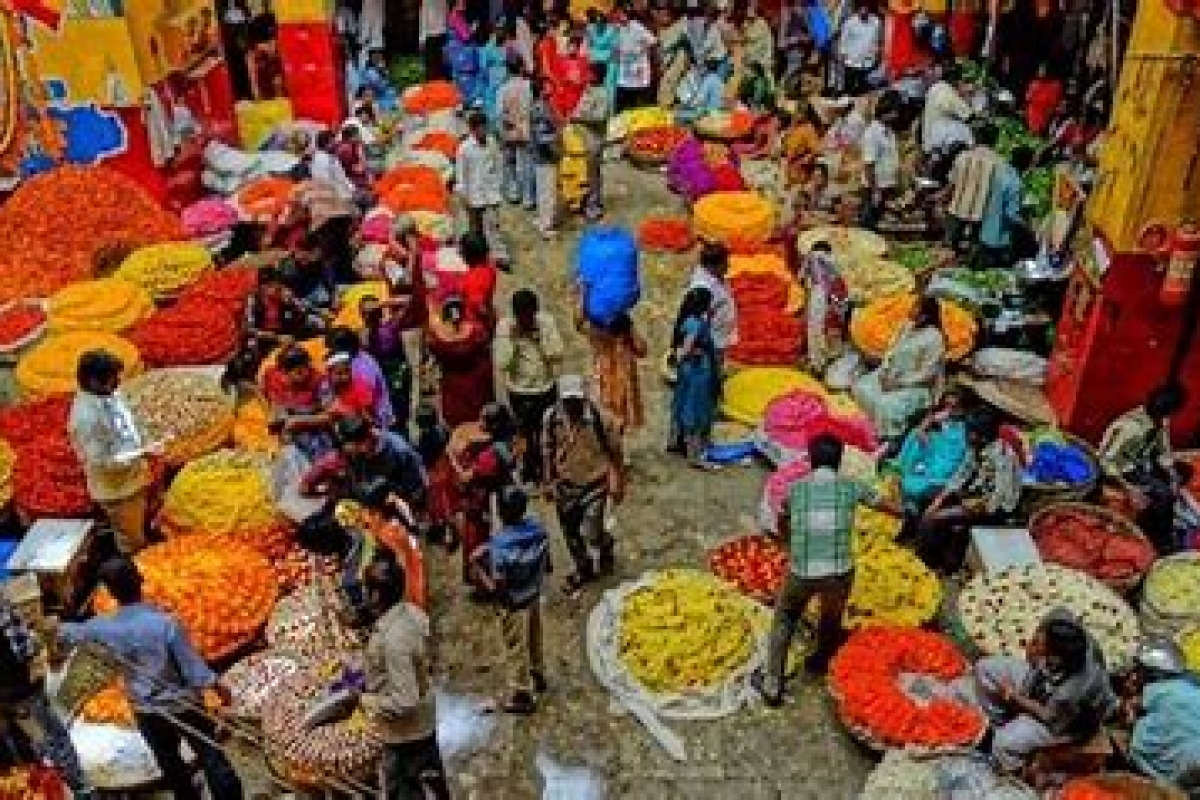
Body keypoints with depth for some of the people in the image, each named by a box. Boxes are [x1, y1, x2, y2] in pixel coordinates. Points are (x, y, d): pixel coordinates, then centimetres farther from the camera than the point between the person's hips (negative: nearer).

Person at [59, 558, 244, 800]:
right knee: (210, 755, 13)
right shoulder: (167, 623, -29)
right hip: (183, 705, -3)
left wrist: (59, 628, 31)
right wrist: (219, 687, -5)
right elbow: (195, 669, -22)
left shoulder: (104, 628, -16)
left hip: (146, 711, 3)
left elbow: (70, 633, 8)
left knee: (170, 763, 22)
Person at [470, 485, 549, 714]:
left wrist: (478, 564, -14)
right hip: (534, 594, 6)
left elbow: (497, 586, -27)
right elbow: (546, 562, -2)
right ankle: (537, 676, 50)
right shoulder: (537, 527, -14)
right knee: (534, 641, 28)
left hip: (514, 603, -6)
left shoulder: (501, 543, -33)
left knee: (515, 649, 14)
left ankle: (521, 696, 29)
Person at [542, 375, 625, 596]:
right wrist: (549, 482, 6)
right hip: (566, 484, 3)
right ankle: (583, 569, 39)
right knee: (571, 533, 14)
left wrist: (618, 485, -2)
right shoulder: (551, 418, -13)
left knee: (591, 533, -8)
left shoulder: (601, 419, -20)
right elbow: (547, 452, 2)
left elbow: (615, 453, -7)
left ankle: (605, 546, 29)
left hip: (595, 481, -3)